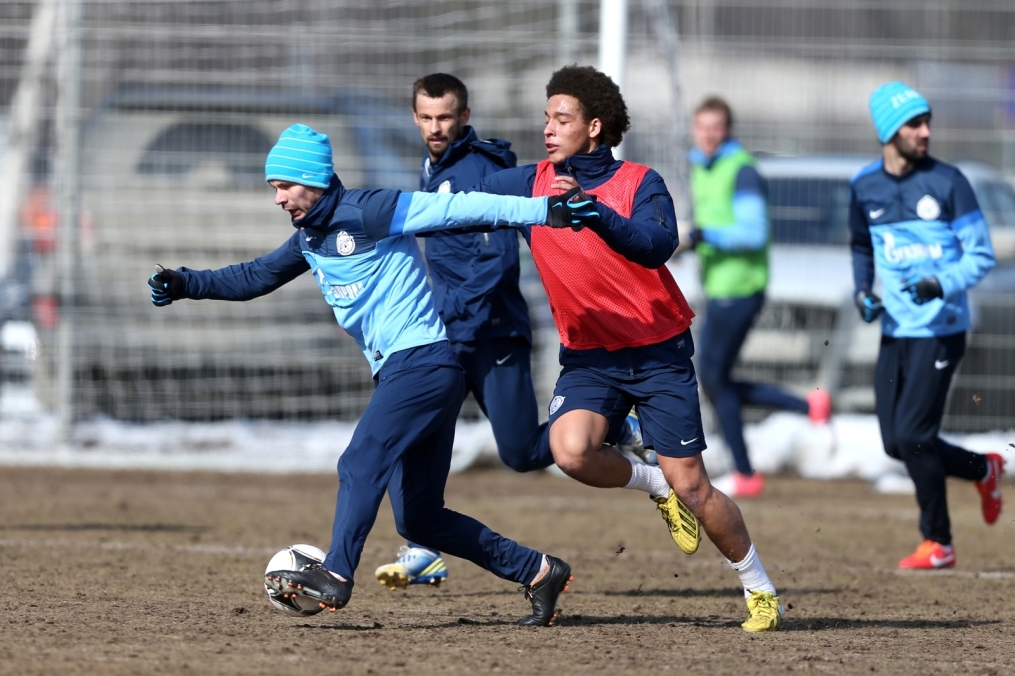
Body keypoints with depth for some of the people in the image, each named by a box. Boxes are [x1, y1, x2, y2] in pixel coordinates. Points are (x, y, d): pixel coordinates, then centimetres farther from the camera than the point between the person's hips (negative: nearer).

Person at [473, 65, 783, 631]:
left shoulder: (639, 183, -9)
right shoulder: (532, 183, 2)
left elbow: (658, 245, -27)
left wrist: (593, 212, -40)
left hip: (659, 351, -3)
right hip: (588, 356, 3)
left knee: (691, 487, -5)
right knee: (571, 450, -27)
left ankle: (760, 590, 15)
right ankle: (655, 487, 4)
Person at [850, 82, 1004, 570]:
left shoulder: (947, 182, -8)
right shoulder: (865, 187, 5)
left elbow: (981, 255, -6)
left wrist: (942, 284, -23)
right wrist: (862, 290, 4)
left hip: (940, 329, -5)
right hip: (894, 331, 5)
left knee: (912, 436, -11)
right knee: (896, 444, 6)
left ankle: (938, 544, 4)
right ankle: (983, 469, 31)